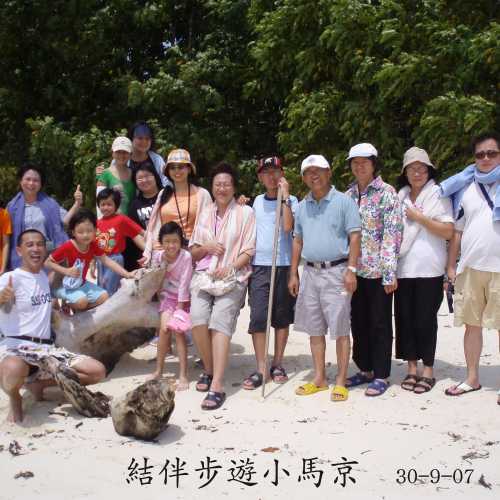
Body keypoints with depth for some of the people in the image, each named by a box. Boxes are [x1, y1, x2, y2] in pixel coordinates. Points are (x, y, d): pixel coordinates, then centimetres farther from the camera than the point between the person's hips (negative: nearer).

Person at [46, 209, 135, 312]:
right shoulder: (67, 247, -24)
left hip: (82, 284, 6)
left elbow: (107, 261, -7)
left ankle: (74, 308, 7)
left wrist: (126, 274, -16)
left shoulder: (93, 245, -7)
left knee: (104, 297, -5)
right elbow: (47, 263, -17)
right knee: (82, 301, -29)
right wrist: (66, 271, -29)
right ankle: (63, 302, 2)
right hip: (65, 285, -6)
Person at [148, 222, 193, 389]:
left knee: (178, 330, -13)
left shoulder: (186, 256, -22)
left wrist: (179, 308, -18)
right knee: (164, 327, -11)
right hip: (167, 296, 3)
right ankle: (158, 370, 4)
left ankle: (183, 375, -8)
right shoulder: (157, 256, -9)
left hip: (183, 299, -3)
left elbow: (184, 284, -20)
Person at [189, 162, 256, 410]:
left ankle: (217, 386, -23)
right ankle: (209, 369, 6)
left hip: (232, 278, -3)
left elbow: (249, 251, 1)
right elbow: (193, 251, 21)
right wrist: (206, 247, 0)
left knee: (220, 322, -21)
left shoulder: (245, 212, 6)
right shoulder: (205, 213, 19)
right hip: (204, 275, 4)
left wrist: (231, 268, -14)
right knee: (198, 320, -18)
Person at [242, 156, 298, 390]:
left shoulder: (290, 201, 2)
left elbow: (288, 226, -17)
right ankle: (260, 369, -1)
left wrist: (284, 195, -14)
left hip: (283, 265, -2)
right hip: (259, 265, 2)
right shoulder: (257, 201, 13)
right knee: (258, 317, -6)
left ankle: (277, 364, 19)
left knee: (282, 317, 7)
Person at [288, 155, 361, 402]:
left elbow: (354, 236, -7)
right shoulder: (302, 206, 13)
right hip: (310, 272, 6)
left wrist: (351, 270, -15)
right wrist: (293, 274, 12)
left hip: (336, 272, -6)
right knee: (314, 328, 10)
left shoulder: (344, 201, -3)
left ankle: (340, 381, 7)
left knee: (340, 328, -2)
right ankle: (319, 378, 21)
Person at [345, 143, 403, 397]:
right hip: (354, 269, 5)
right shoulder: (348, 195, 11)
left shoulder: (387, 193, -5)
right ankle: (365, 369, 25)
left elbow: (392, 234, -10)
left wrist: (390, 273, -16)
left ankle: (381, 375, 12)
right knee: (358, 322, 12)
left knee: (380, 324, 3)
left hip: (377, 271, -5)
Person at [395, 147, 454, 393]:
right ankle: (412, 368, 16)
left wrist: (419, 218, -12)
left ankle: (428, 371, 10)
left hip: (428, 269, -4)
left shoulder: (438, 194, 1)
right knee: (405, 318, 5)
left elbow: (448, 232, -6)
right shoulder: (400, 196, 13)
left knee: (425, 320, -1)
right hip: (403, 268, 4)